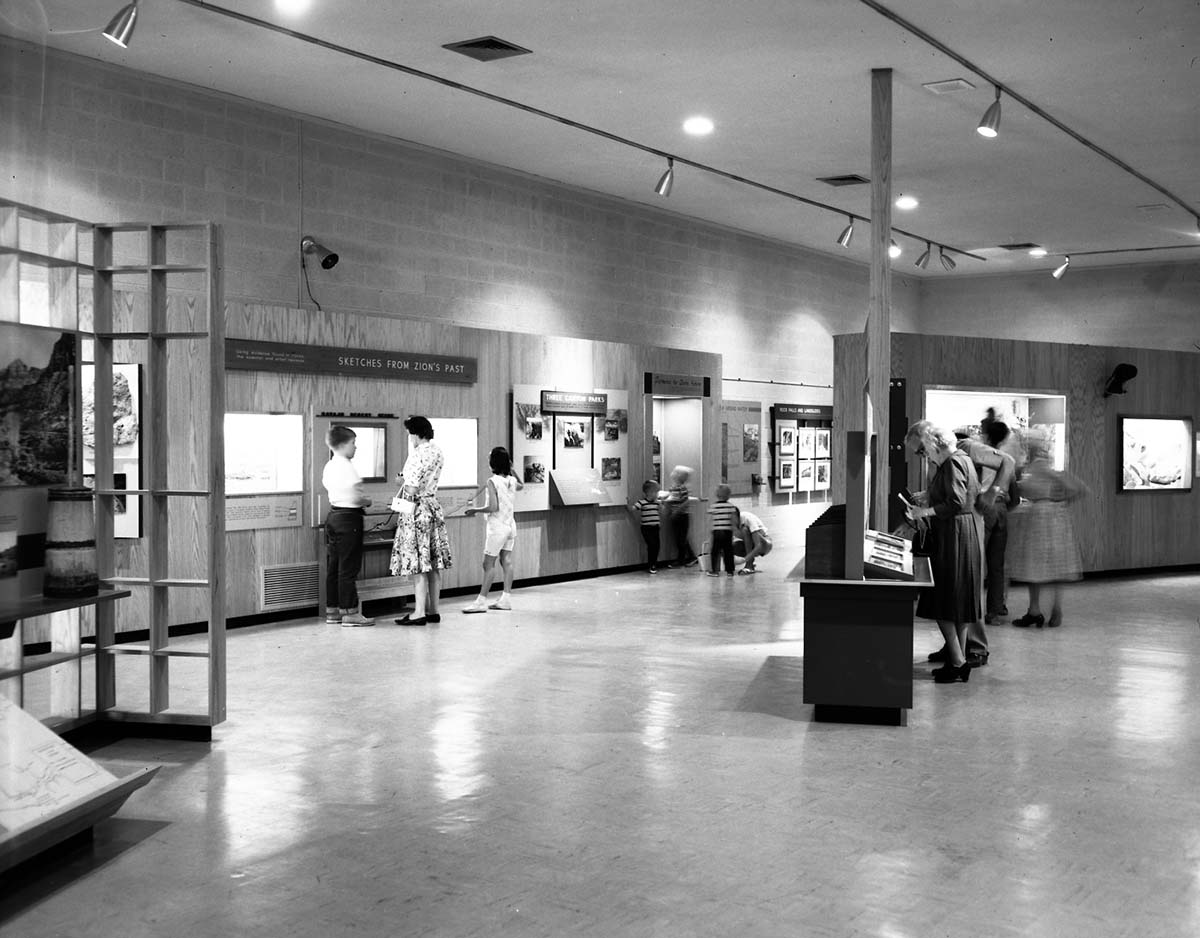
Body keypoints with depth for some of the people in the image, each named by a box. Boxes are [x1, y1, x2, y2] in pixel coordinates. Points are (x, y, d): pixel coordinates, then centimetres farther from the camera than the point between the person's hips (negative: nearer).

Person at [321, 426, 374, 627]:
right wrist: (368, 502, -1)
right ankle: (350, 613, -1)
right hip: (348, 518, -9)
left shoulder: (329, 466, 11)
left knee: (333, 567, 12)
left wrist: (360, 500, 18)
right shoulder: (347, 467, -17)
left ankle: (332, 610, 17)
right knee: (348, 567, -4)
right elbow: (355, 497, -21)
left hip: (333, 515, 9)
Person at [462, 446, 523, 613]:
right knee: (506, 561, 10)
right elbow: (521, 486, 30)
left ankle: (481, 601, -2)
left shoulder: (493, 482, -15)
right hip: (510, 525, 7)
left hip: (497, 527, -7)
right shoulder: (512, 480, 5)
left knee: (489, 564, -4)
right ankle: (506, 598, 12)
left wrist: (475, 510, -8)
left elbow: (493, 507, -21)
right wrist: (512, 470, 25)